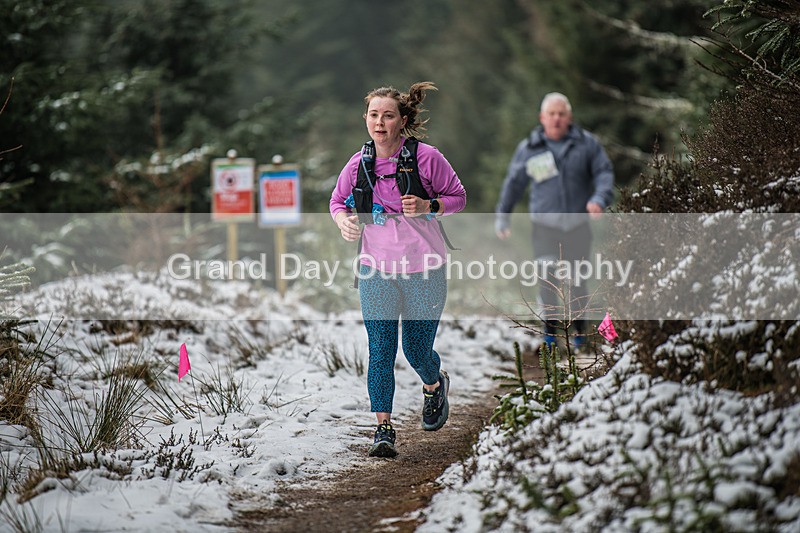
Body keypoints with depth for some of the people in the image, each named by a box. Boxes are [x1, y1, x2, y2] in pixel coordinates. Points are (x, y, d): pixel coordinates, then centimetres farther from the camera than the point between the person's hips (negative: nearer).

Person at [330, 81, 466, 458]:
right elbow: (338, 200, 15)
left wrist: (427, 207, -18)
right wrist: (344, 220, -8)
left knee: (417, 351, 7)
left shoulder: (425, 157, -10)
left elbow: (458, 197, 1)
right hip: (376, 270, 2)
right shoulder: (358, 164, -1)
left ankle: (435, 385, 42)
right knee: (380, 350, -6)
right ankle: (383, 429, -1)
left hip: (424, 268, -2)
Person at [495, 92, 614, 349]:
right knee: (548, 278, -15)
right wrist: (502, 216, 17)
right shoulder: (528, 149, 4)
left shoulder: (586, 143, 2)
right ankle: (551, 328, -7)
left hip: (578, 224, 1)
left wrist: (599, 198, -18)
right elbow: (513, 183, 13)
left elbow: (604, 172, 2)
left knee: (578, 280, 7)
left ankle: (578, 331, 23)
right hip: (545, 224, -1)